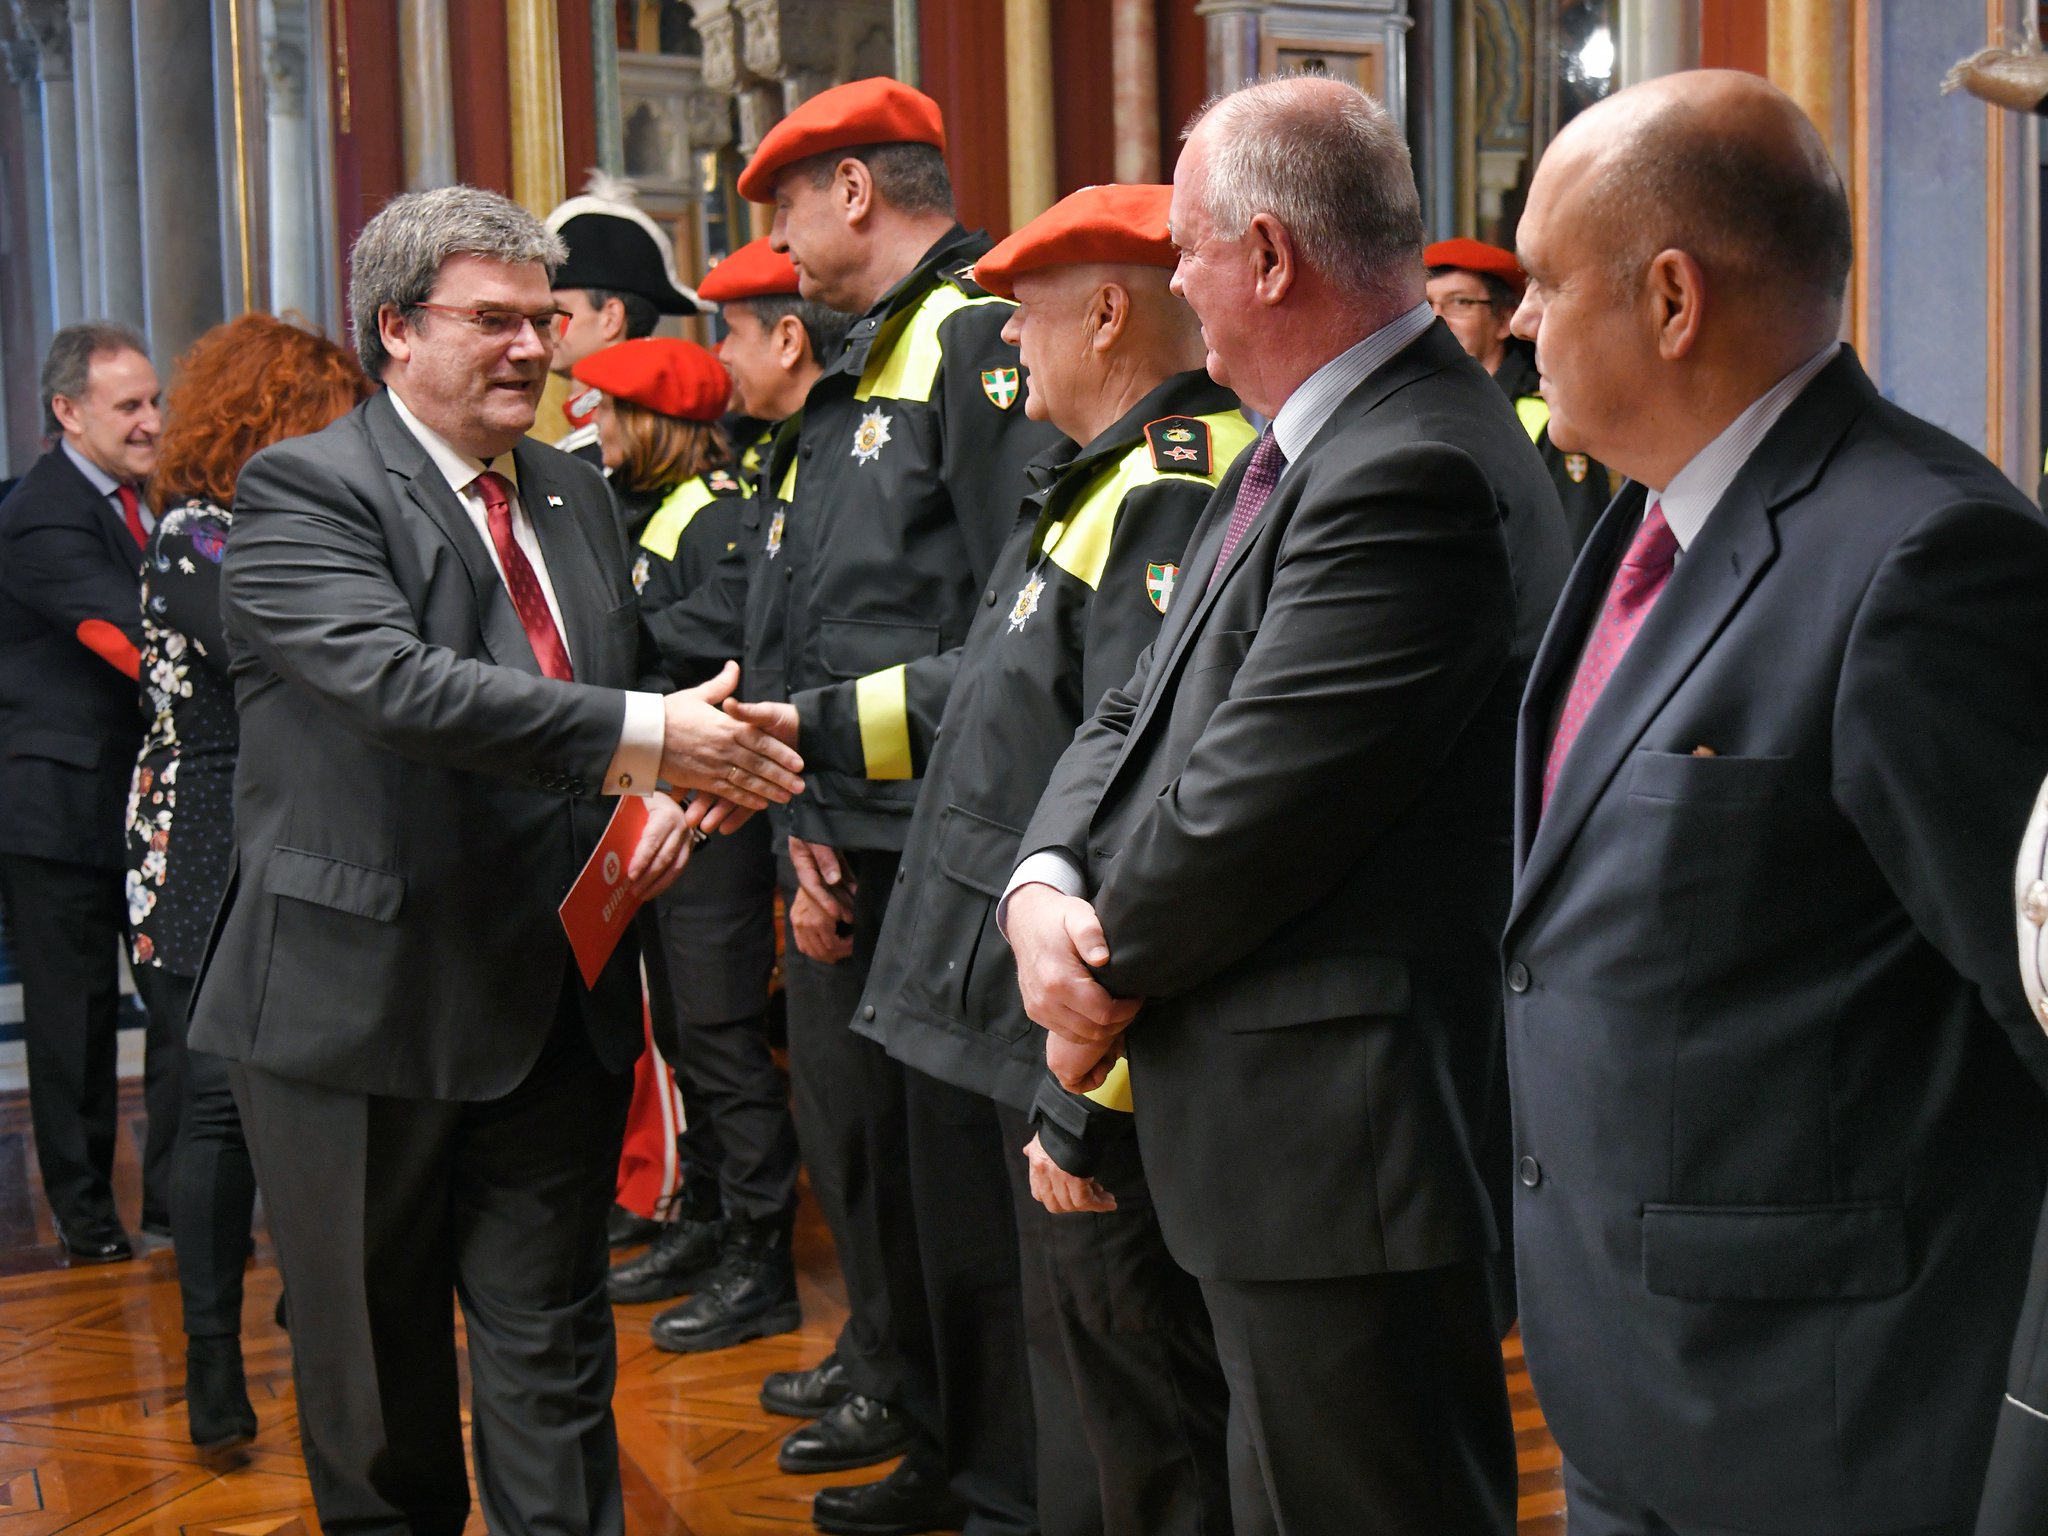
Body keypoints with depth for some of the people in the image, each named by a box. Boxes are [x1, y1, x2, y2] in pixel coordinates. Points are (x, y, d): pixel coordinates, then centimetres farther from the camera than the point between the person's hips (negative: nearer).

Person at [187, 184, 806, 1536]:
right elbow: (397, 680, -26)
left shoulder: (578, 496, 13)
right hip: (366, 1005, -5)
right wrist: (643, 738, -31)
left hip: (556, 1005, 5)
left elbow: (631, 684, 24)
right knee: (377, 1374, 10)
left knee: (553, 1350, 9)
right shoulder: (303, 492, -9)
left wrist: (665, 799, 1)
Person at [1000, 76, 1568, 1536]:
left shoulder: (1413, 475, -22)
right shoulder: (1306, 449, 13)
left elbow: (1244, 809, -23)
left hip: (1347, 1143, -10)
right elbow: (1142, 713, 13)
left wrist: (1111, 972, -6)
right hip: (1297, 1142, 10)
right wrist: (1044, 881, -5)